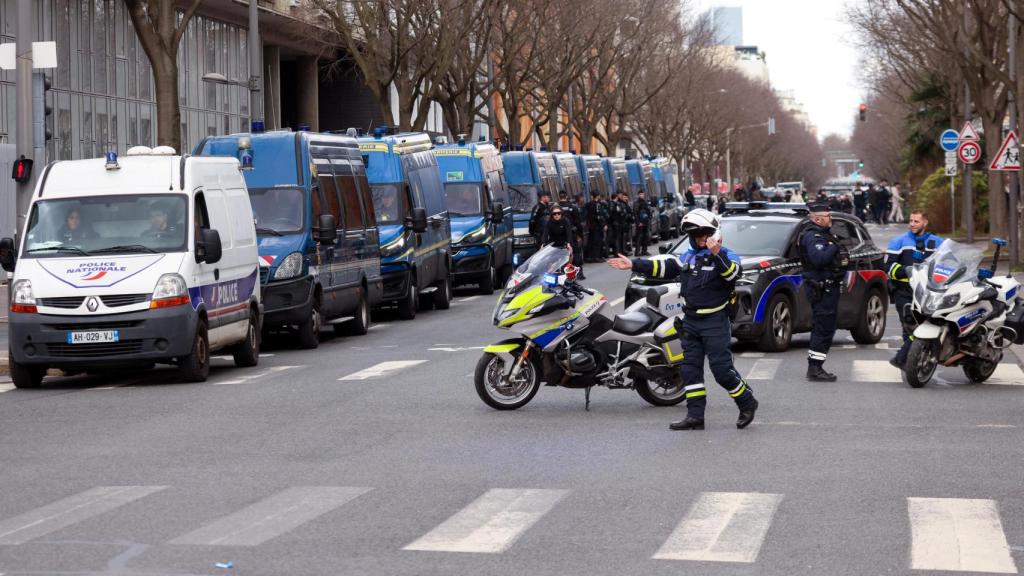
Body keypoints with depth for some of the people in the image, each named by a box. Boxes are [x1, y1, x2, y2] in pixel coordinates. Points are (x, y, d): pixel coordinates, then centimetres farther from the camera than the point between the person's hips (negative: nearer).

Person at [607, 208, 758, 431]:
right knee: (690, 368, 6)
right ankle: (695, 415, 9)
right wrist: (634, 265, 5)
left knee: (722, 368, -7)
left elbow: (733, 272, -27)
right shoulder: (688, 256, 13)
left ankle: (747, 403, 13)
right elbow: (664, 268, 11)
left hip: (715, 323, -7)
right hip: (691, 321, 7)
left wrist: (716, 255, -42)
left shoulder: (726, 256, -7)